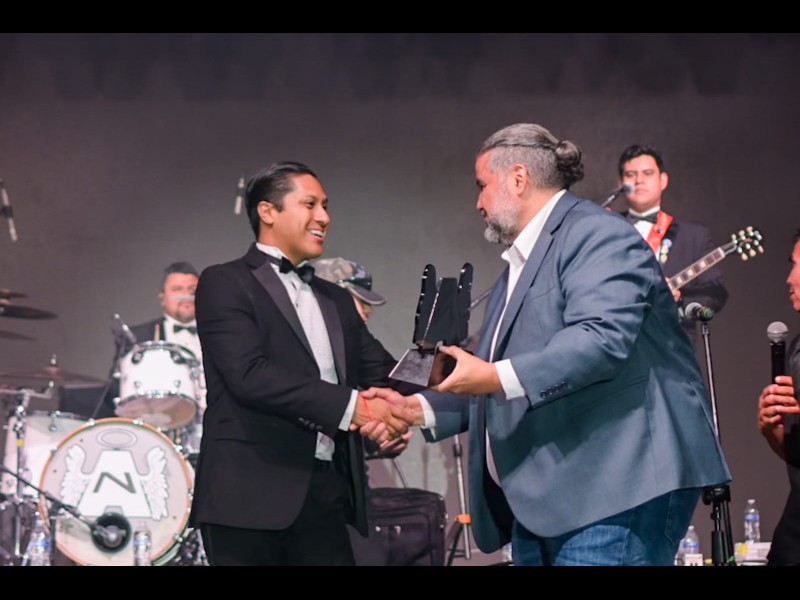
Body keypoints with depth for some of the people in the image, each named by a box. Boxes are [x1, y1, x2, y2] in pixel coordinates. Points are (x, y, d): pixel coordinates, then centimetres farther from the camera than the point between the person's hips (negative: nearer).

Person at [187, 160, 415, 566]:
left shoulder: (335, 300, 22)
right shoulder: (225, 283, 0)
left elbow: (380, 370, 14)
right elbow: (249, 374, -14)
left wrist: (394, 411, -11)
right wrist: (352, 406, -18)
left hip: (328, 491, 6)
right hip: (252, 493, -6)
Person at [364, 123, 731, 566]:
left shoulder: (596, 235, -7)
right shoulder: (519, 265, 25)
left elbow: (600, 338, -23)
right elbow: (489, 389, 25)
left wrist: (498, 377, -27)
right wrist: (420, 409, 12)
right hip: (540, 502, 10)